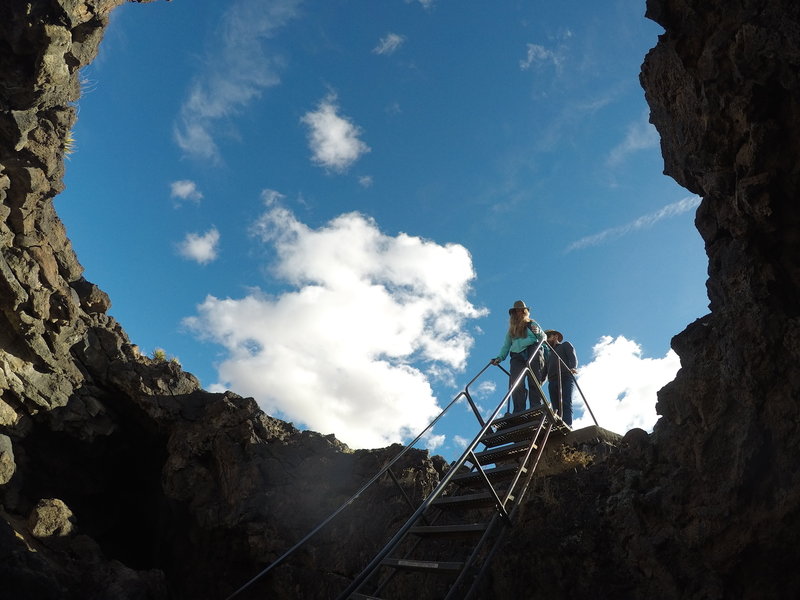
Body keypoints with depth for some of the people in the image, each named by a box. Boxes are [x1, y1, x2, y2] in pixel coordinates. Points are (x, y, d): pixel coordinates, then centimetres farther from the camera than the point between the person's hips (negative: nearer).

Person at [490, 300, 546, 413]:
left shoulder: (532, 324, 22)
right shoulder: (511, 330, 29)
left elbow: (544, 338, 14)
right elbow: (506, 346, 24)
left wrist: (538, 332, -9)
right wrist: (499, 357, 6)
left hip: (532, 352, -2)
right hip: (517, 356, 2)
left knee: (533, 382, -17)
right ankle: (519, 413, -27)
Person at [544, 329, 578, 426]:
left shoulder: (565, 345, 23)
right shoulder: (549, 354, 38)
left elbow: (573, 357, 2)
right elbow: (546, 369, 25)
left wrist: (573, 367, -20)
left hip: (566, 378, -5)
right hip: (552, 381, 5)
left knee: (566, 403, -22)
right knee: (556, 407, -13)